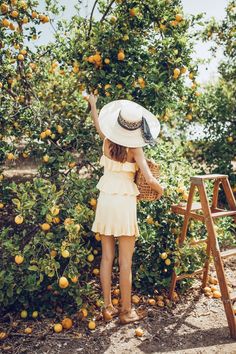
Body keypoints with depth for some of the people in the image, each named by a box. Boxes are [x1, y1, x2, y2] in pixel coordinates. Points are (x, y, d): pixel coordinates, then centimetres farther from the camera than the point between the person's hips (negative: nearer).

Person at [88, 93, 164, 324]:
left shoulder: (107, 140, 1)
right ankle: (126, 311, 16)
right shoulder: (135, 149, -10)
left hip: (105, 200, 5)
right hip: (125, 202, -4)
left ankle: (107, 308, 20)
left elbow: (97, 124, 23)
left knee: (106, 257, 10)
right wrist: (160, 189, 7)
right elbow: (149, 179, -16)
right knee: (125, 261, 4)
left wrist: (92, 104, 41)